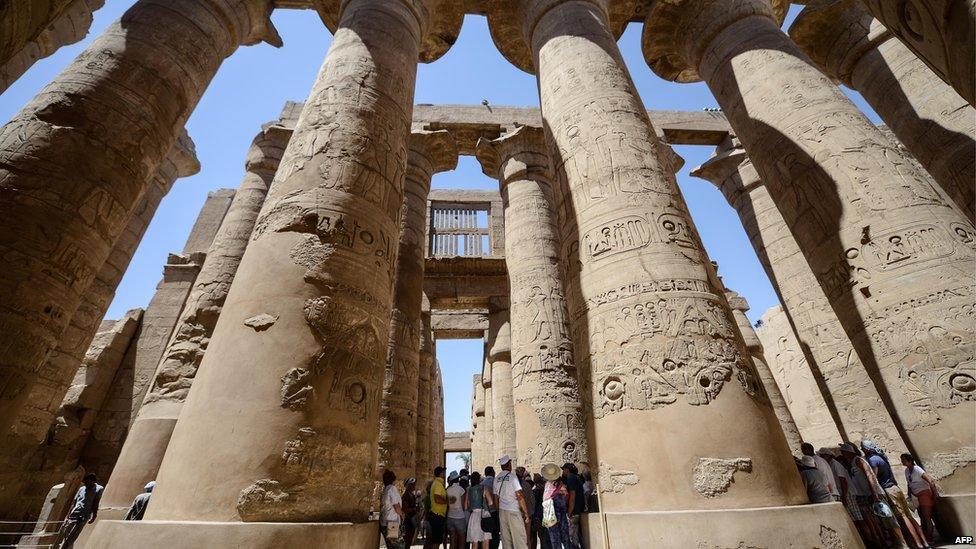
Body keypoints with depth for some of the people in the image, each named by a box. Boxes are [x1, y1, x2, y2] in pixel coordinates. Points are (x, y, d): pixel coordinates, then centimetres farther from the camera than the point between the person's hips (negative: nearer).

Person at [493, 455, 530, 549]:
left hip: (502, 511, 6)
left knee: (505, 539, 10)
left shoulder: (496, 479, 7)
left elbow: (496, 497, 11)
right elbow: (520, 497, -11)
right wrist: (526, 513, -6)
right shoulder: (512, 476, -10)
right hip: (514, 511, -6)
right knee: (520, 539, -1)